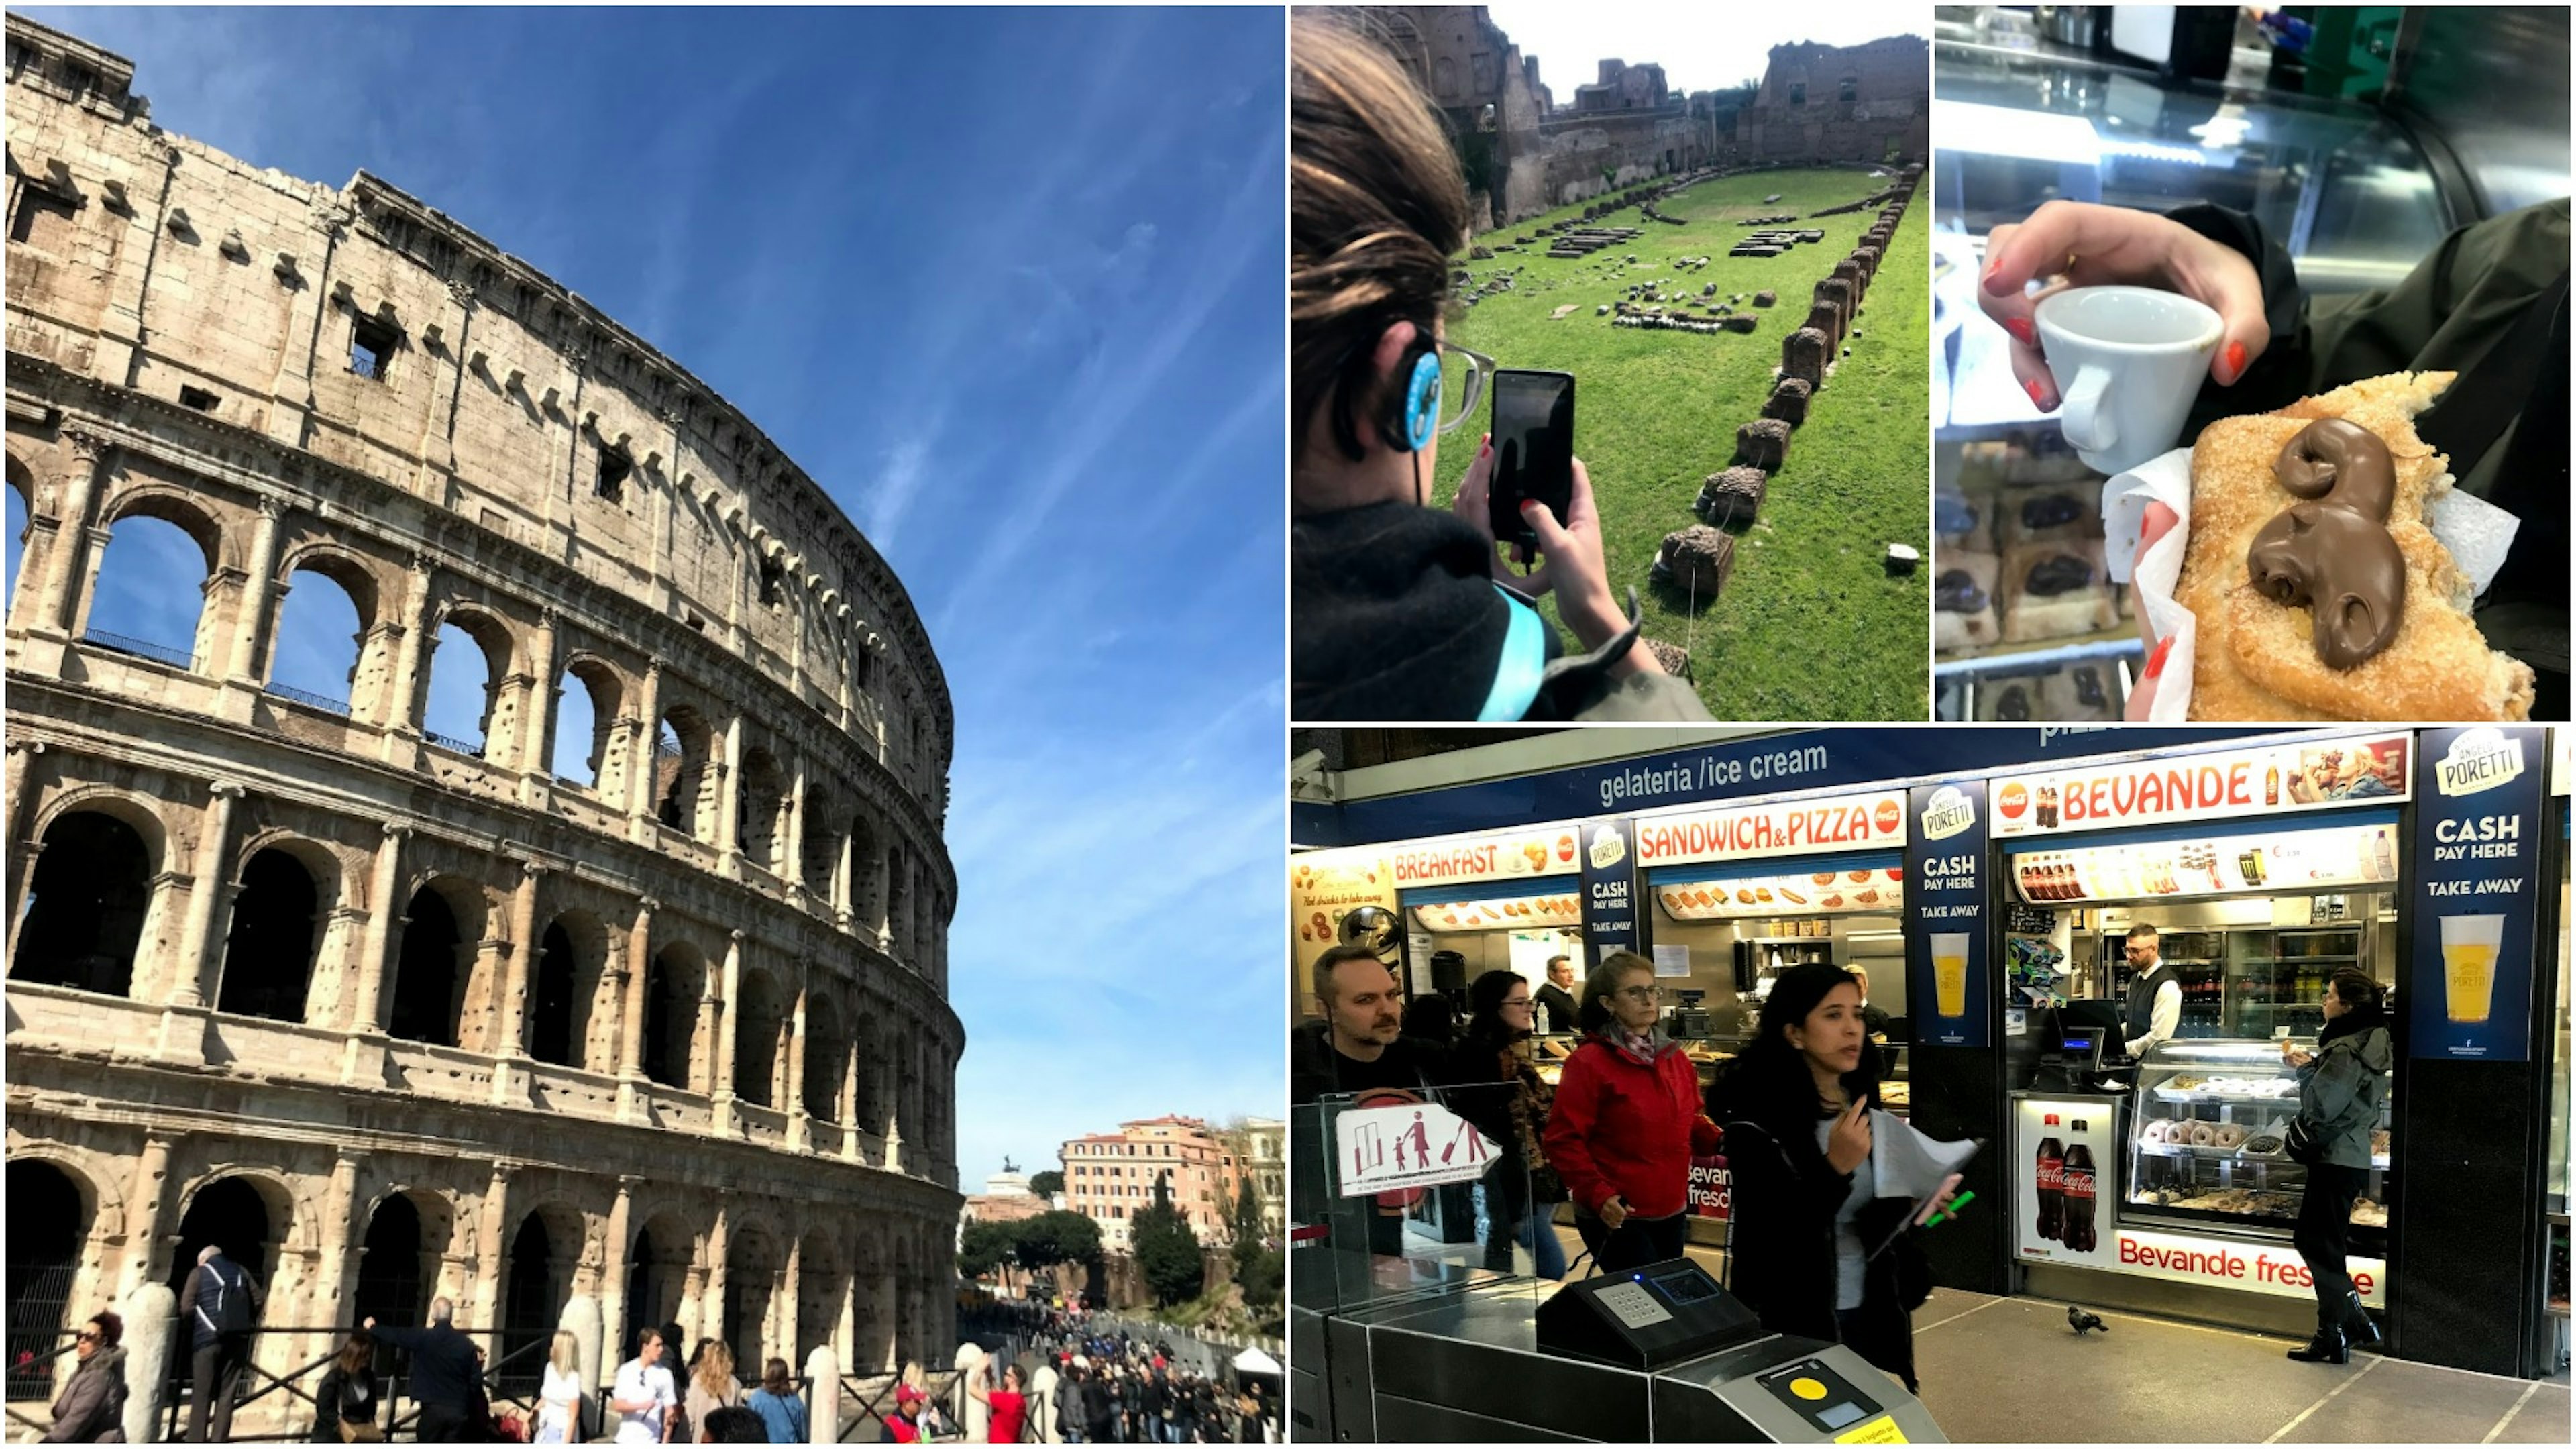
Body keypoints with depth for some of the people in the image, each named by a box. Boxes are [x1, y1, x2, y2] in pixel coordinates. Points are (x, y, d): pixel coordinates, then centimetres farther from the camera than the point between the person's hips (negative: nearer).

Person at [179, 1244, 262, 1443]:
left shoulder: (199, 1273, 7)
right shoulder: (241, 1271, 17)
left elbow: (186, 1308, -3)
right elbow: (257, 1301, 9)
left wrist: (192, 1327, 14)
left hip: (208, 1339, -3)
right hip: (238, 1339, 3)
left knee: (202, 1397, 2)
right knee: (226, 1396, 6)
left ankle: (196, 1445, -1)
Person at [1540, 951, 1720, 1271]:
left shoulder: (1674, 1056, 9)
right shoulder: (1589, 1063, -14)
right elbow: (1563, 1141, -16)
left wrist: (1720, 1143, 0)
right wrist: (1597, 1195, -25)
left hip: (1672, 1212, 7)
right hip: (1617, 1217, -7)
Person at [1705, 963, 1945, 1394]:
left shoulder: (1862, 1102, 2)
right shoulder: (1755, 1116, -19)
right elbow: (1775, 1236, -23)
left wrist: (1916, 1200, -4)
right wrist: (1837, 1166, -31)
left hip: (1872, 1311, 6)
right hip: (1793, 1321, -6)